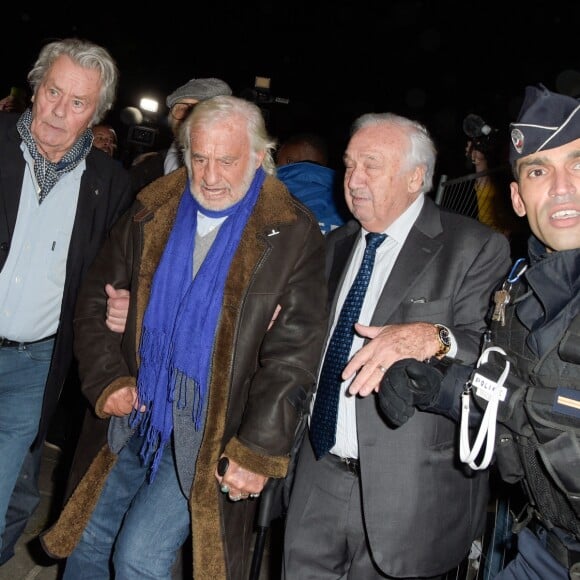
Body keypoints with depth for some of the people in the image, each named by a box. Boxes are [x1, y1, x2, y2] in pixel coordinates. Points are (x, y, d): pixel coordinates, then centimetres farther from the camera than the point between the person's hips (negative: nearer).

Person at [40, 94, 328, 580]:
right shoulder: (151, 213, 1)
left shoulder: (292, 235, -11)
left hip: (211, 436, -4)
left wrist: (258, 452, -14)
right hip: (131, 417, 5)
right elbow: (95, 299, 9)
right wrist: (107, 381, -3)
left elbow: (292, 356, -13)